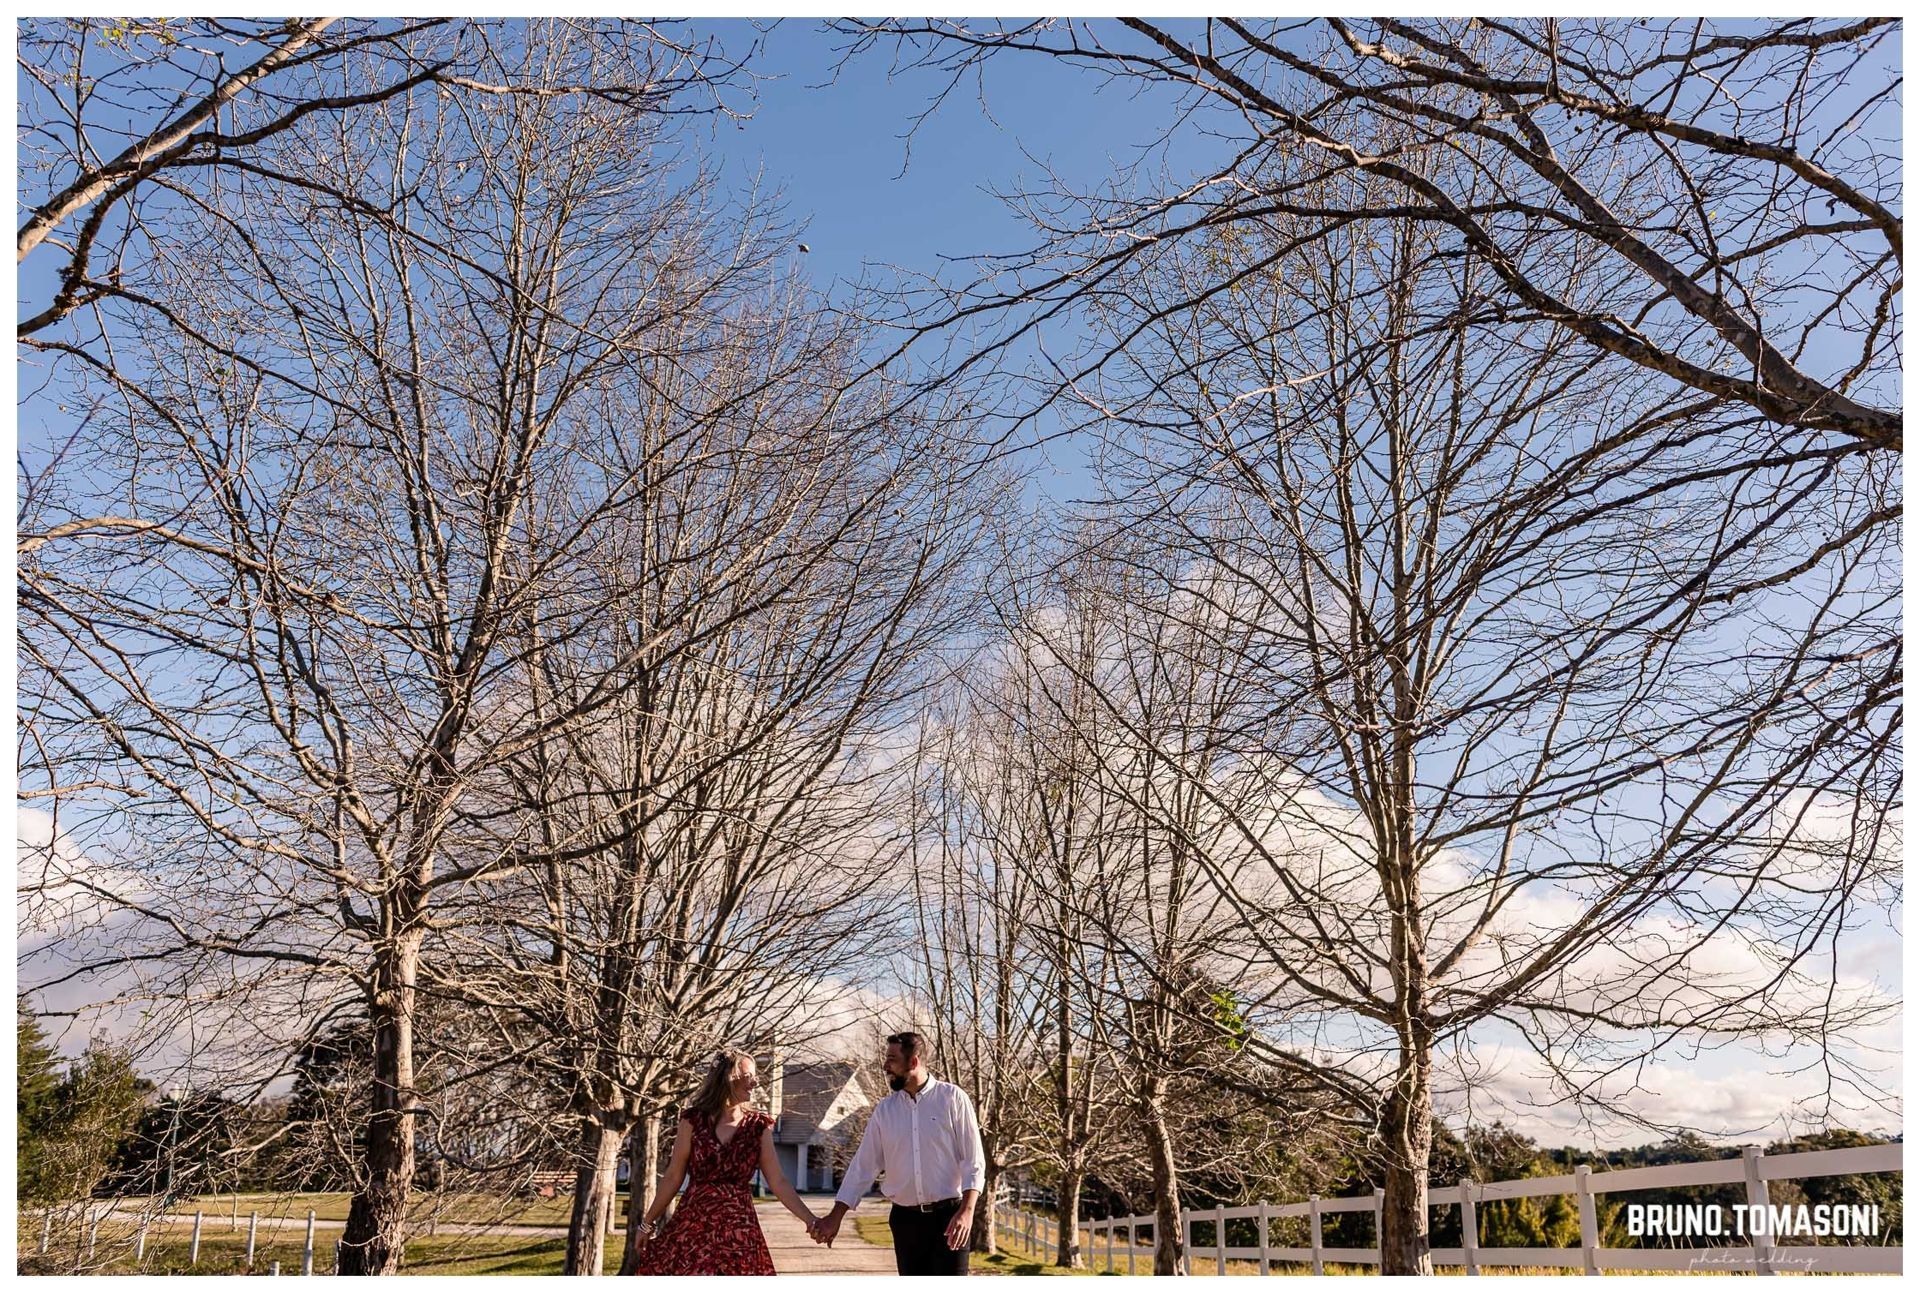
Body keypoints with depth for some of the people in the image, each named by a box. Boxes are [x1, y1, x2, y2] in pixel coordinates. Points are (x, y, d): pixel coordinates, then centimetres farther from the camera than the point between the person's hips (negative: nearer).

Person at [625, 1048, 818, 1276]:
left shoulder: (759, 1126, 4)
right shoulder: (694, 1120, 0)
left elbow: (778, 1183, 2)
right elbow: (673, 1177, 6)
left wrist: (811, 1220, -6)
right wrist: (648, 1224, 9)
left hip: (739, 1229, 1)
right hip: (693, 1223, -1)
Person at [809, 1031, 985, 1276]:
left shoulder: (952, 1098, -6)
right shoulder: (884, 1110, 6)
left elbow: (973, 1161, -8)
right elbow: (864, 1165, 8)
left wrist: (967, 1211, -19)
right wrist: (836, 1215, 2)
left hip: (948, 1216, -4)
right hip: (905, 1219, 4)